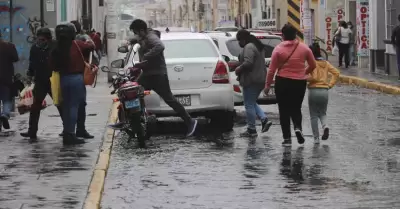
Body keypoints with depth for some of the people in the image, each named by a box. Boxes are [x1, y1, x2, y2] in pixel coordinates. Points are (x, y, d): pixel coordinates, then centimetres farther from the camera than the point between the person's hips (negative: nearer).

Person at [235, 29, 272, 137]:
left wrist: (239, 69, -10)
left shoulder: (249, 47, -15)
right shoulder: (259, 46, 17)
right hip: (261, 79, 10)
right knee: (252, 103, 20)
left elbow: (248, 63, -27)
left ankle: (251, 130, 2)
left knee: (249, 105, -2)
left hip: (251, 80, -10)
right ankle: (264, 119, 4)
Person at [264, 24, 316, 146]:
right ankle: (298, 127, -10)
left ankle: (287, 138, 6)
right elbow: (313, 65, 6)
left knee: (284, 110, 8)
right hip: (300, 82, 2)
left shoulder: (278, 49, -8)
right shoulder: (304, 48, 0)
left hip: (283, 82, -2)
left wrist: (267, 85, 2)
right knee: (296, 108, 17)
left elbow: (272, 69, -7)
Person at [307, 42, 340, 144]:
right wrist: (330, 84, 6)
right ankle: (325, 126, -13)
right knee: (322, 113, 18)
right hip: (324, 91, 5)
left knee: (314, 116, 5)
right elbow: (336, 73, 3)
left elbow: (313, 77, -19)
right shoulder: (326, 63, 9)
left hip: (314, 90, -5)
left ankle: (316, 138, 4)